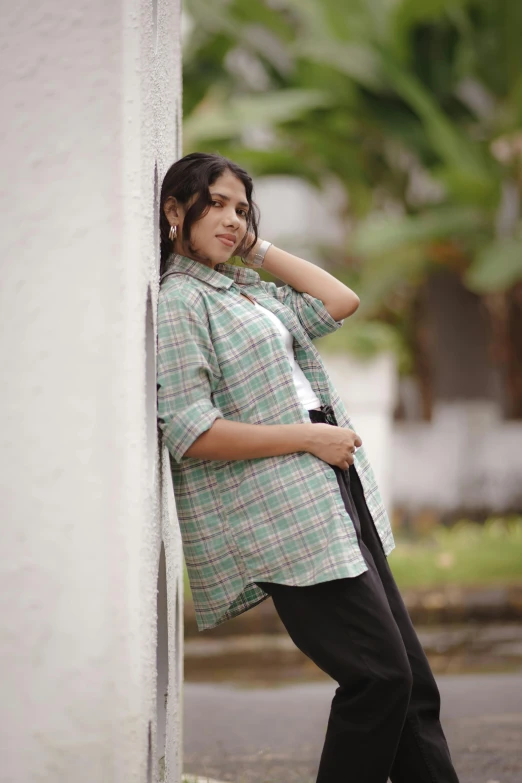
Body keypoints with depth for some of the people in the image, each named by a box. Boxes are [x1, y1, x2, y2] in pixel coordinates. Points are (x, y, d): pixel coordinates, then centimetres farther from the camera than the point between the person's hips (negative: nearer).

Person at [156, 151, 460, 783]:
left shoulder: (248, 291, 19)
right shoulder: (177, 302, -8)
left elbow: (340, 302, 20)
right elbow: (190, 434, -16)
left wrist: (258, 248, 15)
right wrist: (309, 436, -14)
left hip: (337, 508, 9)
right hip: (285, 523, -9)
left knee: (411, 685, 5)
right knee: (379, 675, -13)